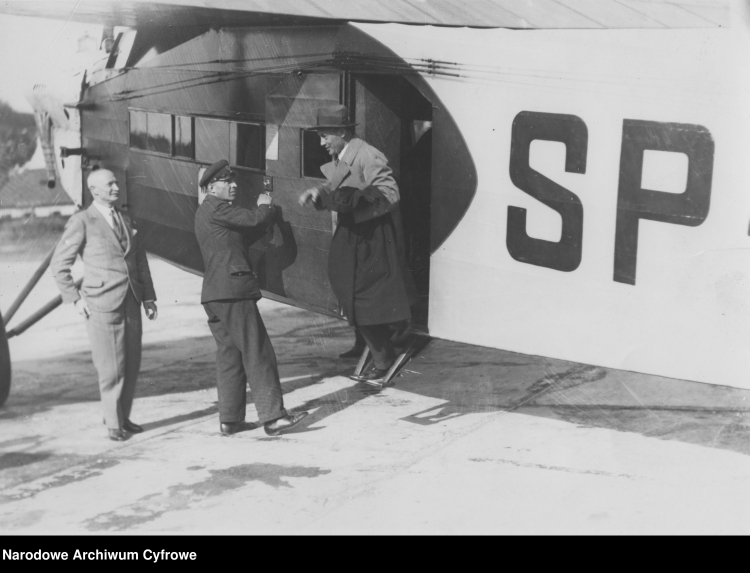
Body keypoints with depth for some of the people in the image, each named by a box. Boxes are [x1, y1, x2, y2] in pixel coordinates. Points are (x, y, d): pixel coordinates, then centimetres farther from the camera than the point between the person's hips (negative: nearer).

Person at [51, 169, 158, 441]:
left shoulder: (126, 220, 16)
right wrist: (75, 298, -5)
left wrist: (148, 296, 11)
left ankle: (123, 417, 20)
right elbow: (59, 265, -1)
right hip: (102, 304, -5)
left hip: (130, 301, 6)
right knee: (111, 367, -4)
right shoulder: (82, 222, -3)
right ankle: (113, 424, 9)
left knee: (132, 364, 6)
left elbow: (140, 260, 18)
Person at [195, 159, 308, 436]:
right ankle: (272, 416, -7)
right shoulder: (216, 208, -10)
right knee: (257, 354, -8)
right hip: (233, 291, -10)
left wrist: (262, 211, 9)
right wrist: (265, 206, 5)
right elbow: (255, 219, -16)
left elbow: (243, 234, 21)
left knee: (229, 355, 12)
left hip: (214, 295, 10)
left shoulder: (206, 212, 22)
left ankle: (229, 419, 14)